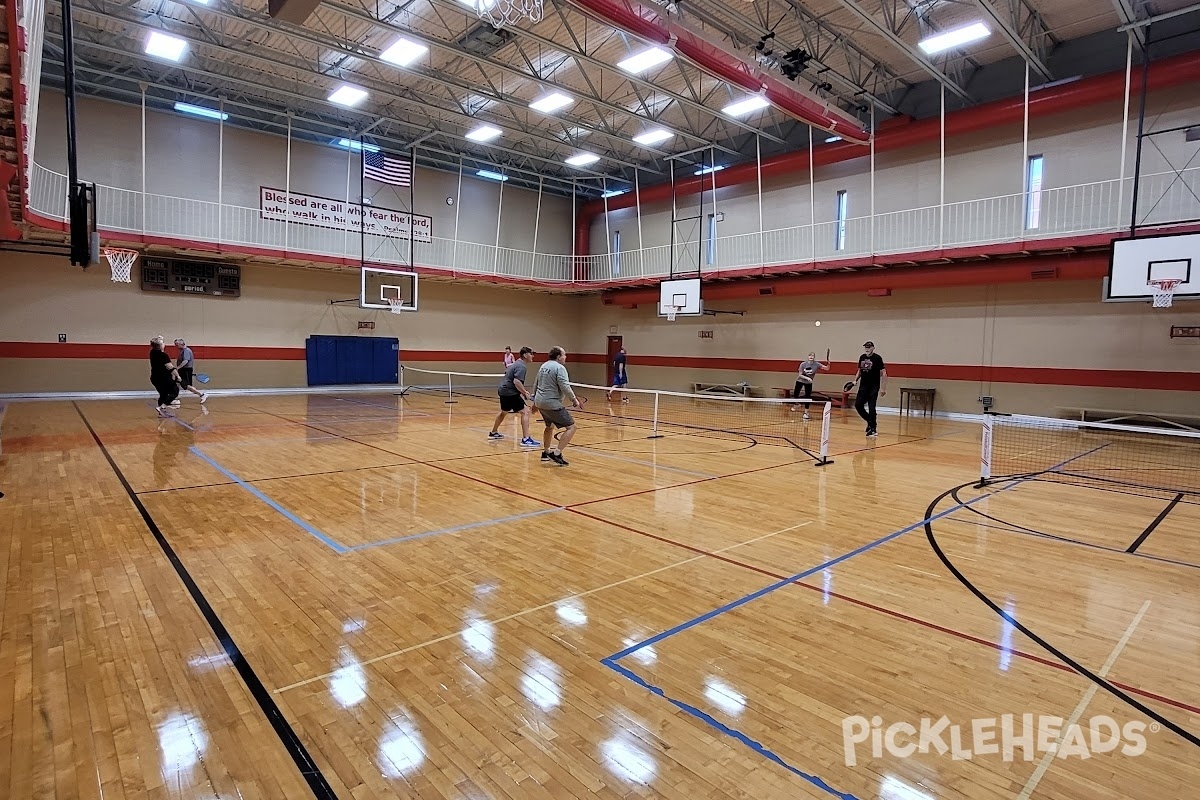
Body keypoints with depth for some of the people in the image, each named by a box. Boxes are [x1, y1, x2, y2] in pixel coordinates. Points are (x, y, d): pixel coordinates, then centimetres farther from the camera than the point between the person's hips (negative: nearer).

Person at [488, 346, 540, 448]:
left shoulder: (516, 363, 17)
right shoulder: (522, 366, -15)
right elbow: (516, 381, -27)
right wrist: (525, 393, -20)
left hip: (502, 390, 11)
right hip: (510, 392, -11)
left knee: (503, 412, 29)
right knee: (525, 412, -13)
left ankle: (493, 433, 46)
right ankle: (525, 439, -19)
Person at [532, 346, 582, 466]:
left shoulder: (543, 366, 15)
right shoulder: (559, 368, -13)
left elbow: (536, 385, 23)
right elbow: (565, 387, -21)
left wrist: (535, 401, 33)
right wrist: (574, 399, -11)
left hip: (540, 402, 10)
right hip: (552, 403, -10)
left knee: (550, 426, 30)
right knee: (571, 427, -8)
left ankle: (546, 452, 37)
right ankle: (557, 454, -16)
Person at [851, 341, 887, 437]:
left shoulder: (877, 358, -8)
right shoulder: (862, 357, 8)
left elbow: (883, 373, -10)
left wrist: (883, 388, -15)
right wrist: (856, 380, 4)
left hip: (874, 387, -5)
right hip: (863, 386, 6)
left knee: (871, 407, -6)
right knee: (858, 405, -2)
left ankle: (873, 429, 4)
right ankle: (870, 421, 20)